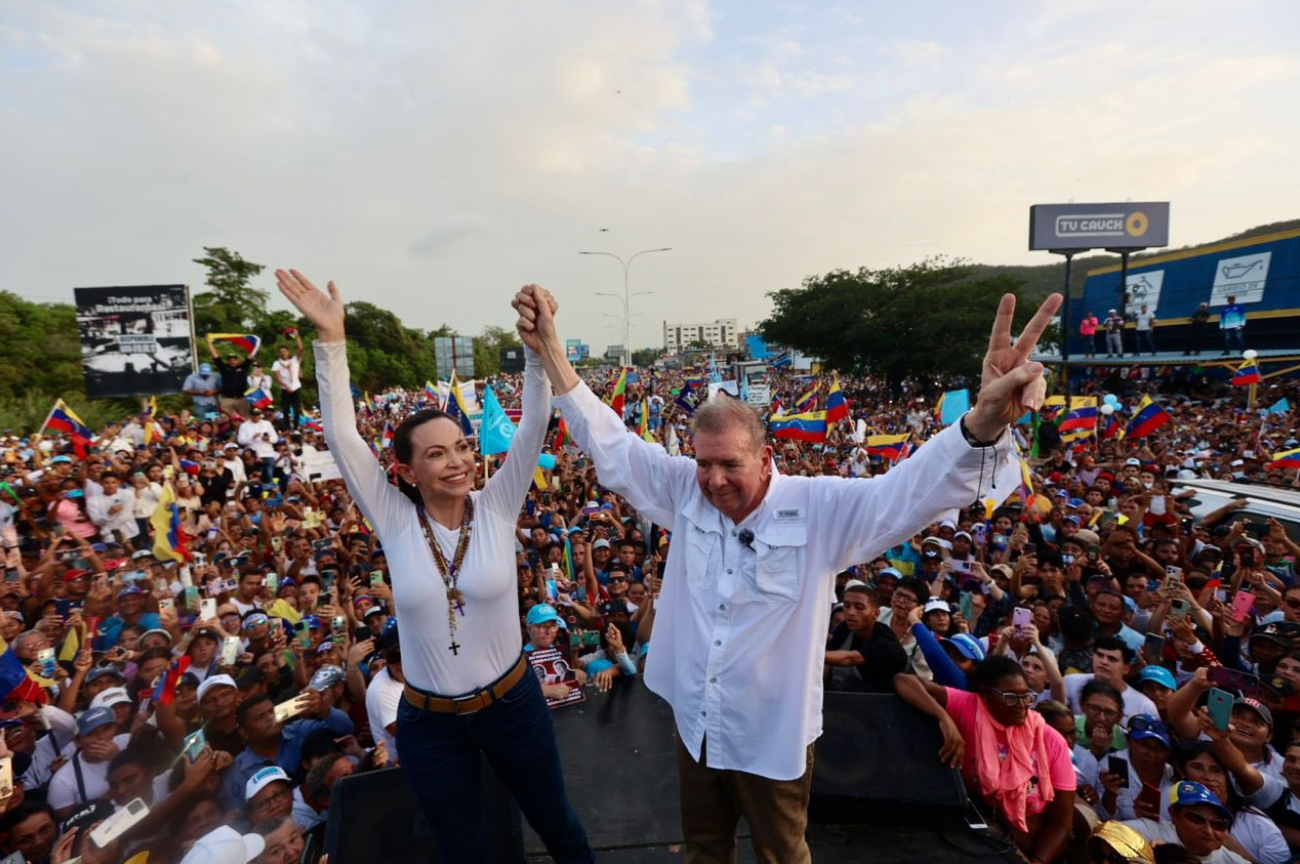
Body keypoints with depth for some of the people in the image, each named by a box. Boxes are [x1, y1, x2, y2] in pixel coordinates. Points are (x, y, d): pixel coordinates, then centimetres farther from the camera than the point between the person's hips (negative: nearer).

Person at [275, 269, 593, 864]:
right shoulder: (395, 521, -13)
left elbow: (534, 423, -23)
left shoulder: (496, 508, -14)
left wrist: (538, 342, -35)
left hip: (512, 702, 0)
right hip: (429, 720, 1)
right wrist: (331, 338, -26)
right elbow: (342, 436, -19)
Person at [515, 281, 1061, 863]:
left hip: (773, 735, -3)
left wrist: (984, 424, -52)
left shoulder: (820, 509, -20)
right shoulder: (684, 492, -11)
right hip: (695, 725, 3)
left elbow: (909, 491, -31)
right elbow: (611, 445, -11)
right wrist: (550, 350, -18)